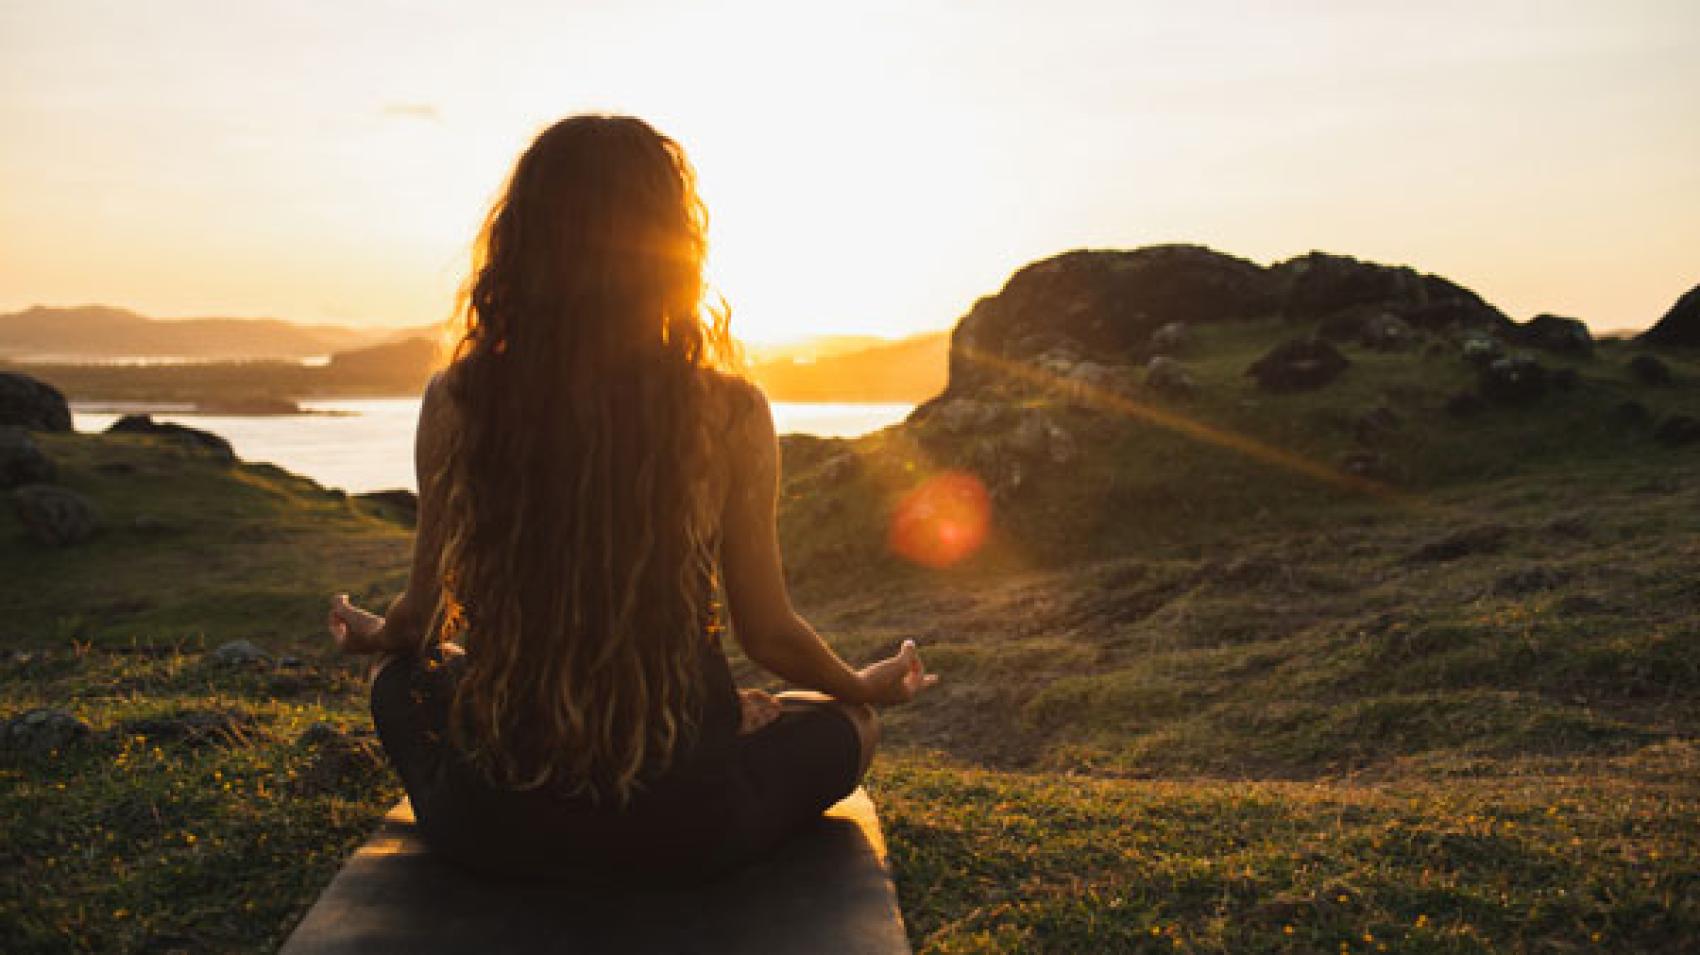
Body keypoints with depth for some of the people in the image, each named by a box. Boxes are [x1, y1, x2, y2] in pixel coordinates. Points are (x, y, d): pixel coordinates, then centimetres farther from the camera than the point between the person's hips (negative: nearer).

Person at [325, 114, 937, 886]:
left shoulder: (455, 403, -9)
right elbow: (768, 633, -4)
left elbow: (423, 619, 4)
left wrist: (371, 634, 29)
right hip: (678, 834, -1)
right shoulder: (729, 414, -13)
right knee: (845, 722, 27)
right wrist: (866, 685, 18)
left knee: (403, 679, 34)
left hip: (491, 826, 2)